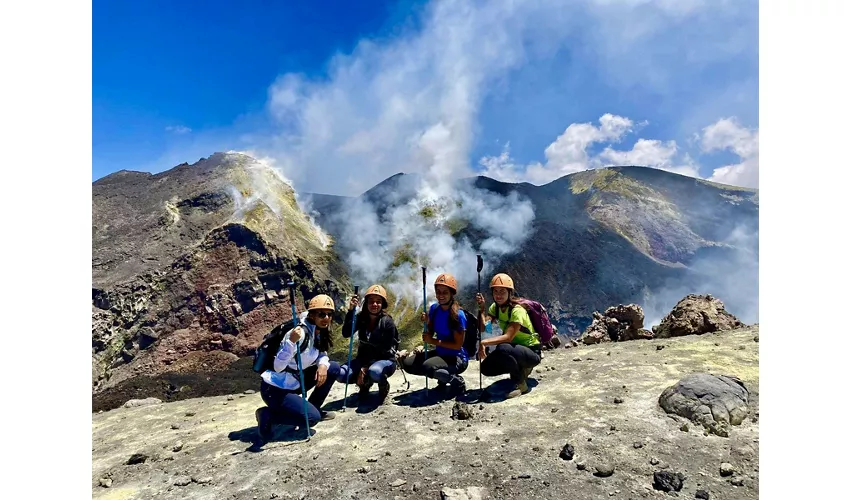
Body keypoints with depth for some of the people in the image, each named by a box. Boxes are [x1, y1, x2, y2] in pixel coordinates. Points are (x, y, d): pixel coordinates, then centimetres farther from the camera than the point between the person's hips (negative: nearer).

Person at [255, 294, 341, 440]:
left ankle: (313, 408, 13)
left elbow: (322, 354, 10)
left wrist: (323, 365, -13)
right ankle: (267, 414, 0)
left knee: (333, 368, 0)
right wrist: (291, 341, -46)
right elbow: (278, 367, -31)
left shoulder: (320, 332, -2)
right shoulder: (301, 333, -26)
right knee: (312, 418, -18)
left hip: (293, 384, 8)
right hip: (274, 389, -8)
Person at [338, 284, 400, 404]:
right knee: (341, 374, -21)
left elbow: (385, 350, -15)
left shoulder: (387, 322, -14)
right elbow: (346, 333, -19)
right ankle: (365, 383, 11)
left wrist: (365, 368, -19)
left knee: (374, 372, -38)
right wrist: (351, 310, -29)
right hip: (364, 359, 4)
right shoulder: (361, 318, -4)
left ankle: (383, 386, 0)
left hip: (385, 360, -4)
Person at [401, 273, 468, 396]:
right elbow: (430, 334, 5)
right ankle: (443, 376, 8)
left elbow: (458, 345, -20)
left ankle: (457, 381, -6)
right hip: (440, 353, 7)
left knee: (428, 366, -33)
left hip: (457, 358, -7)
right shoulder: (434, 308, -2)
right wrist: (426, 322, -15)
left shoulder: (458, 315, -21)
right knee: (408, 363, -6)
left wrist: (433, 341, -21)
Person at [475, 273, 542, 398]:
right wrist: (481, 308, -27)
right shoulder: (495, 307, -1)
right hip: (515, 348, 8)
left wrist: (484, 342, -44)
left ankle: (521, 385, -16)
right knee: (486, 368, -8)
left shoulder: (517, 310, -24)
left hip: (532, 353, -8)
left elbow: (508, 337, -36)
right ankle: (521, 369, 14)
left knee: (503, 348, -36)